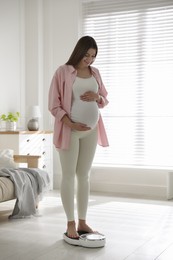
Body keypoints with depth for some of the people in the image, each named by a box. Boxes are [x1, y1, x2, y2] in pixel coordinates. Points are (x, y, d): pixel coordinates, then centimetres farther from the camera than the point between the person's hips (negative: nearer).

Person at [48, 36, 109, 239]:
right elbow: (54, 104, -8)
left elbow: (105, 100, 17)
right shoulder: (63, 72, -6)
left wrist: (97, 97, -6)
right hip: (70, 130, -5)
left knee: (84, 175, 9)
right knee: (69, 175, -2)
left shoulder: (95, 73, 10)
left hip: (91, 130, 5)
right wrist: (70, 124, -17)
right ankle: (71, 223, 6)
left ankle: (82, 222, 16)